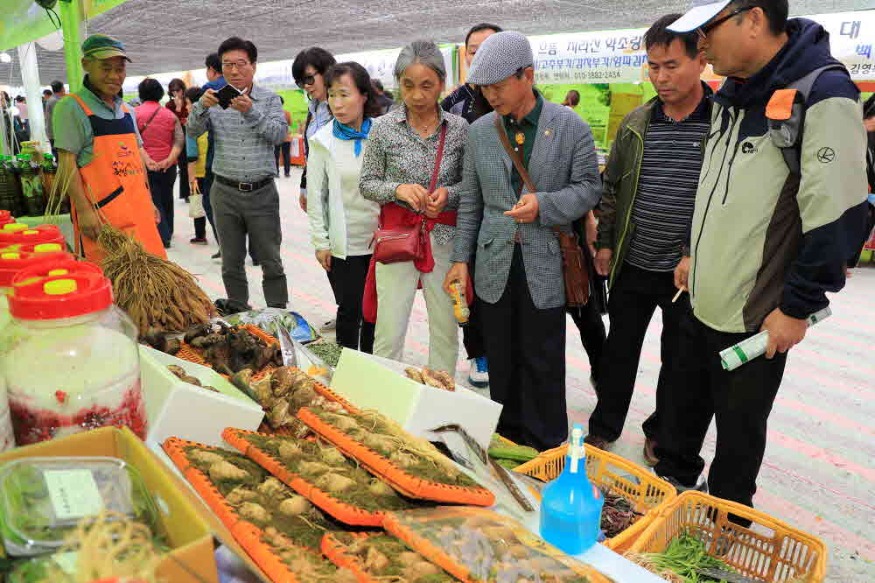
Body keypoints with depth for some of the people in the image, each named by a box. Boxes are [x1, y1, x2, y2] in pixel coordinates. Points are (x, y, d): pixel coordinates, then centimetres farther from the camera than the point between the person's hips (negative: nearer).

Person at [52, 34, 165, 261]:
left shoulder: (126, 110, 15)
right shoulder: (71, 107, -5)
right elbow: (67, 163, -10)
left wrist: (148, 201, 17)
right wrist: (84, 210, -16)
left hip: (138, 210, 7)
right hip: (101, 212, -6)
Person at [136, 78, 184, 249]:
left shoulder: (135, 113, -5)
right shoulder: (170, 114, 4)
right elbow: (179, 139, -6)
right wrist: (170, 158, -13)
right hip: (168, 165, 3)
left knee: (154, 201, 3)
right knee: (167, 198, 17)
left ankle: (163, 237, -5)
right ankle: (168, 232, 29)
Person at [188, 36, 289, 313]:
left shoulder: (269, 99, 4)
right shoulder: (215, 99, 7)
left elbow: (279, 134, -10)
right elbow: (193, 130, -3)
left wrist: (251, 112, -24)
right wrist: (201, 106, -22)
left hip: (262, 192, -2)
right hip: (225, 192, 2)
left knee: (271, 261, 3)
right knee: (231, 262, 11)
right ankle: (237, 311, 23)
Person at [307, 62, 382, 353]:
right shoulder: (323, 141, -3)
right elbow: (316, 195, 0)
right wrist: (321, 242, -2)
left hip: (381, 240, 2)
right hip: (343, 244, -1)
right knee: (350, 311, 4)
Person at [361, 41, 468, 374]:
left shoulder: (459, 128, 2)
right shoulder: (384, 127, -1)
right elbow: (367, 183, 4)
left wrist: (449, 193, -11)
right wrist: (398, 189, -15)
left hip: (445, 237, 1)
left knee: (446, 331, 8)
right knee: (389, 333, -1)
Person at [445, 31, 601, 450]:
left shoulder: (571, 127, -3)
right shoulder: (480, 131, 6)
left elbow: (588, 188, -1)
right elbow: (470, 200, 9)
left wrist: (544, 205, -19)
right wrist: (461, 257, 6)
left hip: (545, 263, -3)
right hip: (495, 263, 3)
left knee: (543, 362, 6)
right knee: (501, 359, 13)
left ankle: (547, 447, 24)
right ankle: (506, 439, 31)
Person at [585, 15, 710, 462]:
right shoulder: (636, 123, 4)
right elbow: (611, 187, 11)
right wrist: (604, 241, 7)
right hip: (631, 265, 3)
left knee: (678, 358, 13)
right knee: (619, 350, 14)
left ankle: (660, 433, 34)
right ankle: (604, 428, 32)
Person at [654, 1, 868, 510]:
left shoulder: (822, 93, -17)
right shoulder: (732, 95, 8)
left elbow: (837, 213, -20)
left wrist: (799, 307, -16)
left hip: (756, 316, -7)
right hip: (702, 302, 7)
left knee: (739, 433, 11)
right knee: (681, 411, 19)